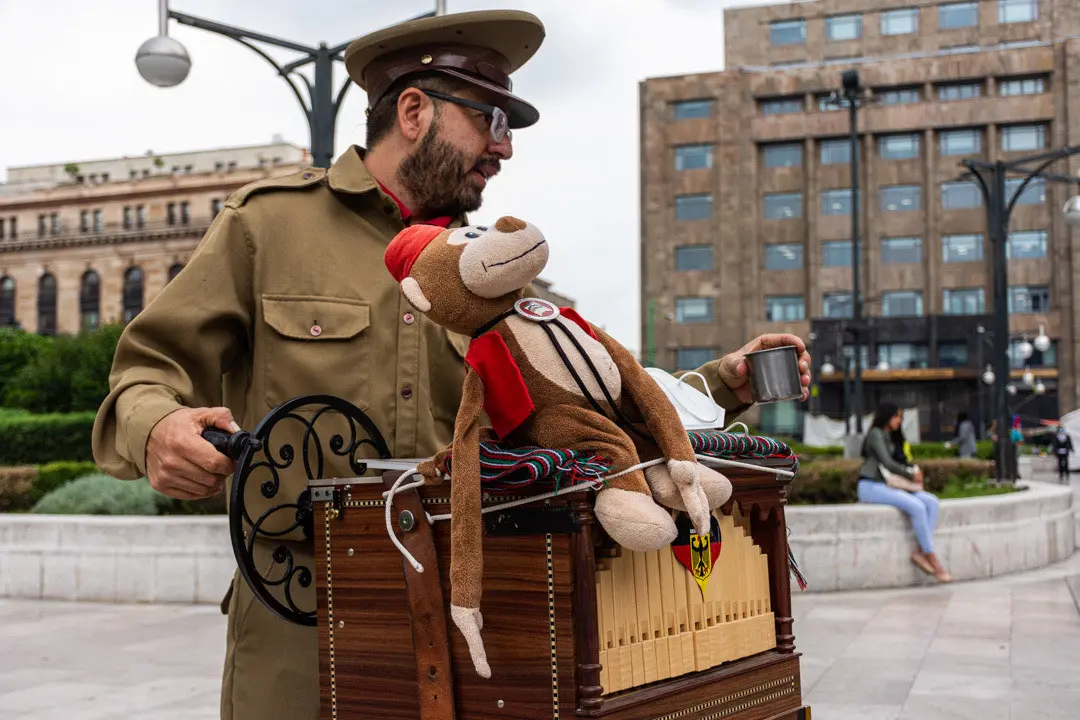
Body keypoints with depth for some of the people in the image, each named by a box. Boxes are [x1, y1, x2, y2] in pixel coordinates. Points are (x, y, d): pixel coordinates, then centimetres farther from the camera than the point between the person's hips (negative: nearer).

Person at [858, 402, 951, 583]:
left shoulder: (888, 437, 22)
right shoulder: (876, 434, -6)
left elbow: (895, 463, 23)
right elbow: (887, 463, -15)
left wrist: (914, 472, 3)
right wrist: (911, 475, -5)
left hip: (886, 485, 9)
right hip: (871, 487, -9)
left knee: (931, 501, -11)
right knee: (917, 506, -29)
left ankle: (920, 551, -20)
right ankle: (932, 559, -24)